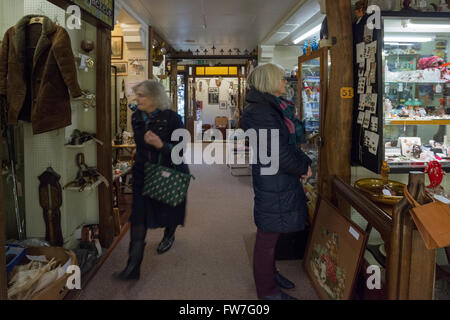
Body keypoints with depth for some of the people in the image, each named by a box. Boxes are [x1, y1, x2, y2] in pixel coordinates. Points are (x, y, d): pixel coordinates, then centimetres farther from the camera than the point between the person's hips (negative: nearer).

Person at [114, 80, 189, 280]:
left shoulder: (172, 118, -16)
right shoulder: (136, 118, 1)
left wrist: (161, 145, -32)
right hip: (143, 172, 4)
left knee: (170, 209, 18)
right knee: (138, 217, -6)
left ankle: (169, 235, 53)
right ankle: (133, 266, -3)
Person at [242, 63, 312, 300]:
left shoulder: (273, 107, 12)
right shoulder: (261, 112, -21)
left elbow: (289, 142, 15)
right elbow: (277, 152, -24)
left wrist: (304, 162, 0)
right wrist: (303, 167, -9)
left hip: (281, 180, 10)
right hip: (271, 181, -10)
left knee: (271, 232, 23)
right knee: (268, 236, 4)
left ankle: (269, 273, 41)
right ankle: (268, 290, 20)